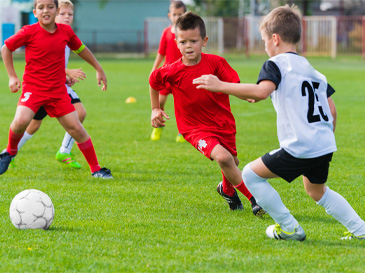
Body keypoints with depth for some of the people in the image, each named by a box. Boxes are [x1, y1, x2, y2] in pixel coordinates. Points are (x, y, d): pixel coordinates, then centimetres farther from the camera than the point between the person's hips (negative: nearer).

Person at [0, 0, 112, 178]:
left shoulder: (65, 31, 0)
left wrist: (99, 69, 25)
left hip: (58, 90, 3)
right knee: (21, 120, -26)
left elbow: (80, 49, 20)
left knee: (76, 128, 0)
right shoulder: (29, 32, -10)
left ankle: (96, 169, 13)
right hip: (33, 87, -3)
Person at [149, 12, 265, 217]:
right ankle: (254, 199, -14)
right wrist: (156, 110, 14)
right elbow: (154, 81, 8)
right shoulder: (173, 72, -12)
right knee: (222, 157, -27)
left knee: (232, 162, 19)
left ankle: (227, 189, 57)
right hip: (196, 128, -3)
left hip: (223, 123, 3)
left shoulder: (216, 63, -12)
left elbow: (235, 86, -14)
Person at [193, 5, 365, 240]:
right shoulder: (311, 69, 19)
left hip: (300, 149, -8)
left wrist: (221, 86, -23)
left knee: (251, 174, 6)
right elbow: (331, 107, 20)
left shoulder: (276, 63, -6)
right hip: (325, 146, 8)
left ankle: (290, 229, 8)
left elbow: (262, 91, -27)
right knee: (316, 191, 32)